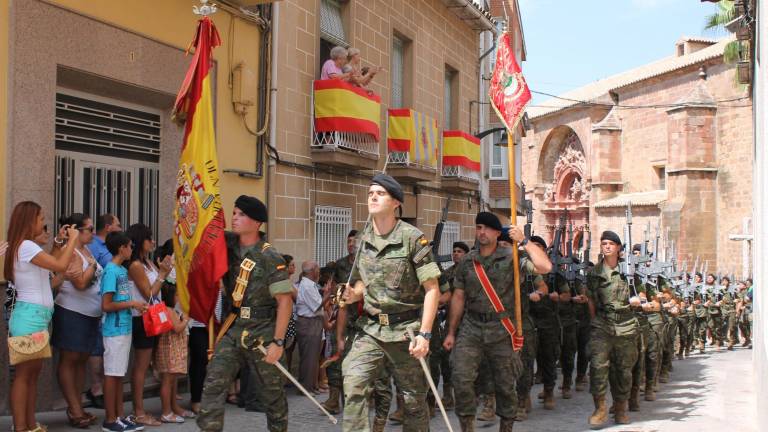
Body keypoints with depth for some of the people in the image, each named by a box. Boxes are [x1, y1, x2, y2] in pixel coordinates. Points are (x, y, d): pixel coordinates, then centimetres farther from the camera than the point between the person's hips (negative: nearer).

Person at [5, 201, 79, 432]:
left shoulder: (24, 246, 14)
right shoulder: (26, 246, -16)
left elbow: (50, 263, 23)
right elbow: (60, 266, -22)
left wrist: (60, 242, 21)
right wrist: (73, 239, -11)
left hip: (36, 316, 10)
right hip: (30, 315, -10)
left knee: (34, 371, 12)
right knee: (24, 373, -6)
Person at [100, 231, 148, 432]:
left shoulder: (123, 270, 12)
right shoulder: (111, 271, -14)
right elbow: (106, 305, -19)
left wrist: (136, 305, 4)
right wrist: (131, 304, -14)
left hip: (124, 328, 9)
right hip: (114, 330, -9)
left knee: (119, 374, 13)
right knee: (112, 374, -1)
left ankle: (120, 416, 19)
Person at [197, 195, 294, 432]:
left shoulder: (270, 257, -11)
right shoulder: (228, 244, 4)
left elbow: (285, 301, -13)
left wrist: (278, 342, -16)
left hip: (262, 332, -4)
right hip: (233, 330, 5)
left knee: (271, 392, 10)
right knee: (213, 384, -6)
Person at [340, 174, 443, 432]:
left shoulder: (413, 238, -10)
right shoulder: (363, 240, 6)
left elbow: (432, 289, -11)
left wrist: (424, 334, -18)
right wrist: (354, 294, -2)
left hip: (406, 330, -4)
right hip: (371, 329, 4)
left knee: (413, 399, 8)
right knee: (353, 384, -17)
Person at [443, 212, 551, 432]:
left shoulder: (511, 258, -4)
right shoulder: (467, 261, 7)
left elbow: (545, 267, -19)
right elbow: (458, 298, 11)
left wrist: (523, 241, -18)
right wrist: (451, 332, 11)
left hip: (502, 331, -2)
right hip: (471, 328, 2)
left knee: (505, 385, 7)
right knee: (461, 379, -11)